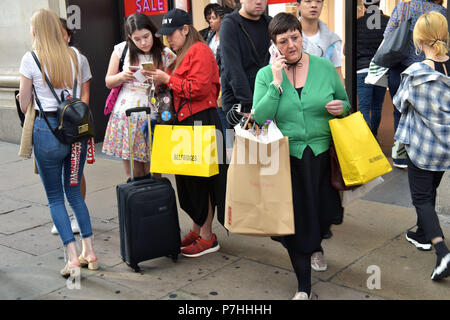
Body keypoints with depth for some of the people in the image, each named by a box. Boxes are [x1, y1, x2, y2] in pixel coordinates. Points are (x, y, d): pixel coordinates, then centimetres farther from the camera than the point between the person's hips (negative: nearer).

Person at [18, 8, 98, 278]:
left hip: (48, 129, -4)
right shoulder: (75, 55, 6)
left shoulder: (31, 59, -6)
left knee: (55, 197, 6)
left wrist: (27, 96, 20)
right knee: (74, 191, 17)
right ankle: (90, 253, 17)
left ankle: (73, 259, 1)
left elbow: (24, 106, -1)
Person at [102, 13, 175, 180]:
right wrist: (122, 76, -9)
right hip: (125, 115, 2)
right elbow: (108, 82, 12)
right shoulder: (121, 50, 5)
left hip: (152, 117, -1)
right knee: (133, 176, 6)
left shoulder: (166, 55, 0)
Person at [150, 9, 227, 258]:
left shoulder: (199, 51, -10)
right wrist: (163, 80, 9)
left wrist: (168, 79, -12)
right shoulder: (183, 54, 20)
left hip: (201, 121, -10)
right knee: (188, 179, 13)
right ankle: (196, 230, 24)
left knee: (201, 180, -5)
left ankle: (207, 237, 4)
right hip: (185, 121, 10)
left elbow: (198, 88, -20)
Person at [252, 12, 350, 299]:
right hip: (288, 159, -1)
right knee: (295, 220, 3)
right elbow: (259, 119, -13)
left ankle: (316, 245, 51)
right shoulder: (266, 75, -2)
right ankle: (304, 287, 19)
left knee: (325, 212, 13)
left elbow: (346, 103, 12)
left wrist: (341, 107, -11)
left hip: (322, 156, 2)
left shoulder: (325, 67, 1)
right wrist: (277, 82, -17)